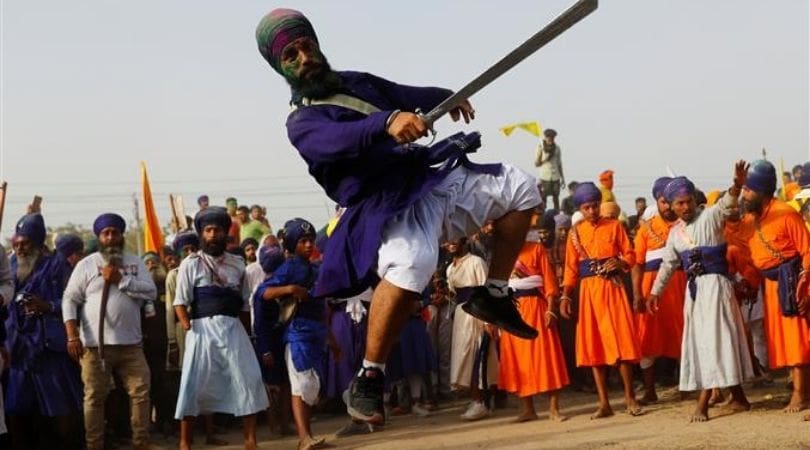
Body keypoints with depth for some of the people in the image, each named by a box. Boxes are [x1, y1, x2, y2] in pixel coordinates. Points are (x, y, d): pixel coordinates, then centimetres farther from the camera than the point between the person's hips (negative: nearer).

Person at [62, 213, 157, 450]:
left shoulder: (135, 263, 10)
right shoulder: (86, 265, 3)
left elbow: (151, 291, -2)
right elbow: (70, 300, 0)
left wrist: (120, 280, -10)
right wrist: (72, 336, -10)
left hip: (130, 343, 2)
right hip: (95, 344, -2)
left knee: (141, 393, -1)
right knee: (94, 397, 3)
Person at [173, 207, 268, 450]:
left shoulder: (237, 264, 13)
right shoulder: (190, 264, 2)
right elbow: (180, 303, -2)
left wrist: (246, 334, 11)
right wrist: (189, 329, -12)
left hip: (233, 329, 3)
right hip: (203, 329, -3)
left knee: (248, 380, -2)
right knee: (194, 385, -2)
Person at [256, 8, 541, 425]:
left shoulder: (357, 81, 20)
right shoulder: (302, 122, -6)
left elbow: (406, 95, 32)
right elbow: (338, 140, -29)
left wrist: (444, 96, 16)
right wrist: (387, 122, -45)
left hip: (432, 179, 9)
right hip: (389, 202, -9)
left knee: (520, 187, 9)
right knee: (409, 263, -40)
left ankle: (492, 296, 13)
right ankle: (368, 379, -28)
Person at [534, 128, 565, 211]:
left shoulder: (556, 148, 6)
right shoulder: (540, 147, -2)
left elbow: (559, 164, 12)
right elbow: (536, 164, 1)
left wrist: (562, 177, 12)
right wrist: (545, 159, -15)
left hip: (555, 177, 3)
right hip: (544, 177, -3)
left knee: (556, 198, 5)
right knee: (543, 198, -1)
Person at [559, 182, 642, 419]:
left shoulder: (614, 226, 4)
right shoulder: (575, 233, 8)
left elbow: (630, 255, 4)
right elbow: (571, 267, 7)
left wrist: (620, 262, -17)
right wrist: (565, 296, 0)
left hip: (613, 288, -2)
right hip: (588, 291, 2)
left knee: (621, 341, -5)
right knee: (593, 345, 2)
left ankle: (630, 397, 6)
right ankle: (604, 403, 7)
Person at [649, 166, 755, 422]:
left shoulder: (709, 217, -5)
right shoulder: (675, 232, 14)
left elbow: (727, 204, -25)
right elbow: (668, 264, 22)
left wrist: (737, 185, -44)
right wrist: (655, 291, 23)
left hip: (715, 284, -7)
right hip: (693, 288, 7)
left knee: (715, 338, -9)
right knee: (699, 341, 7)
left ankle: (703, 403, -9)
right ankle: (738, 396, 17)